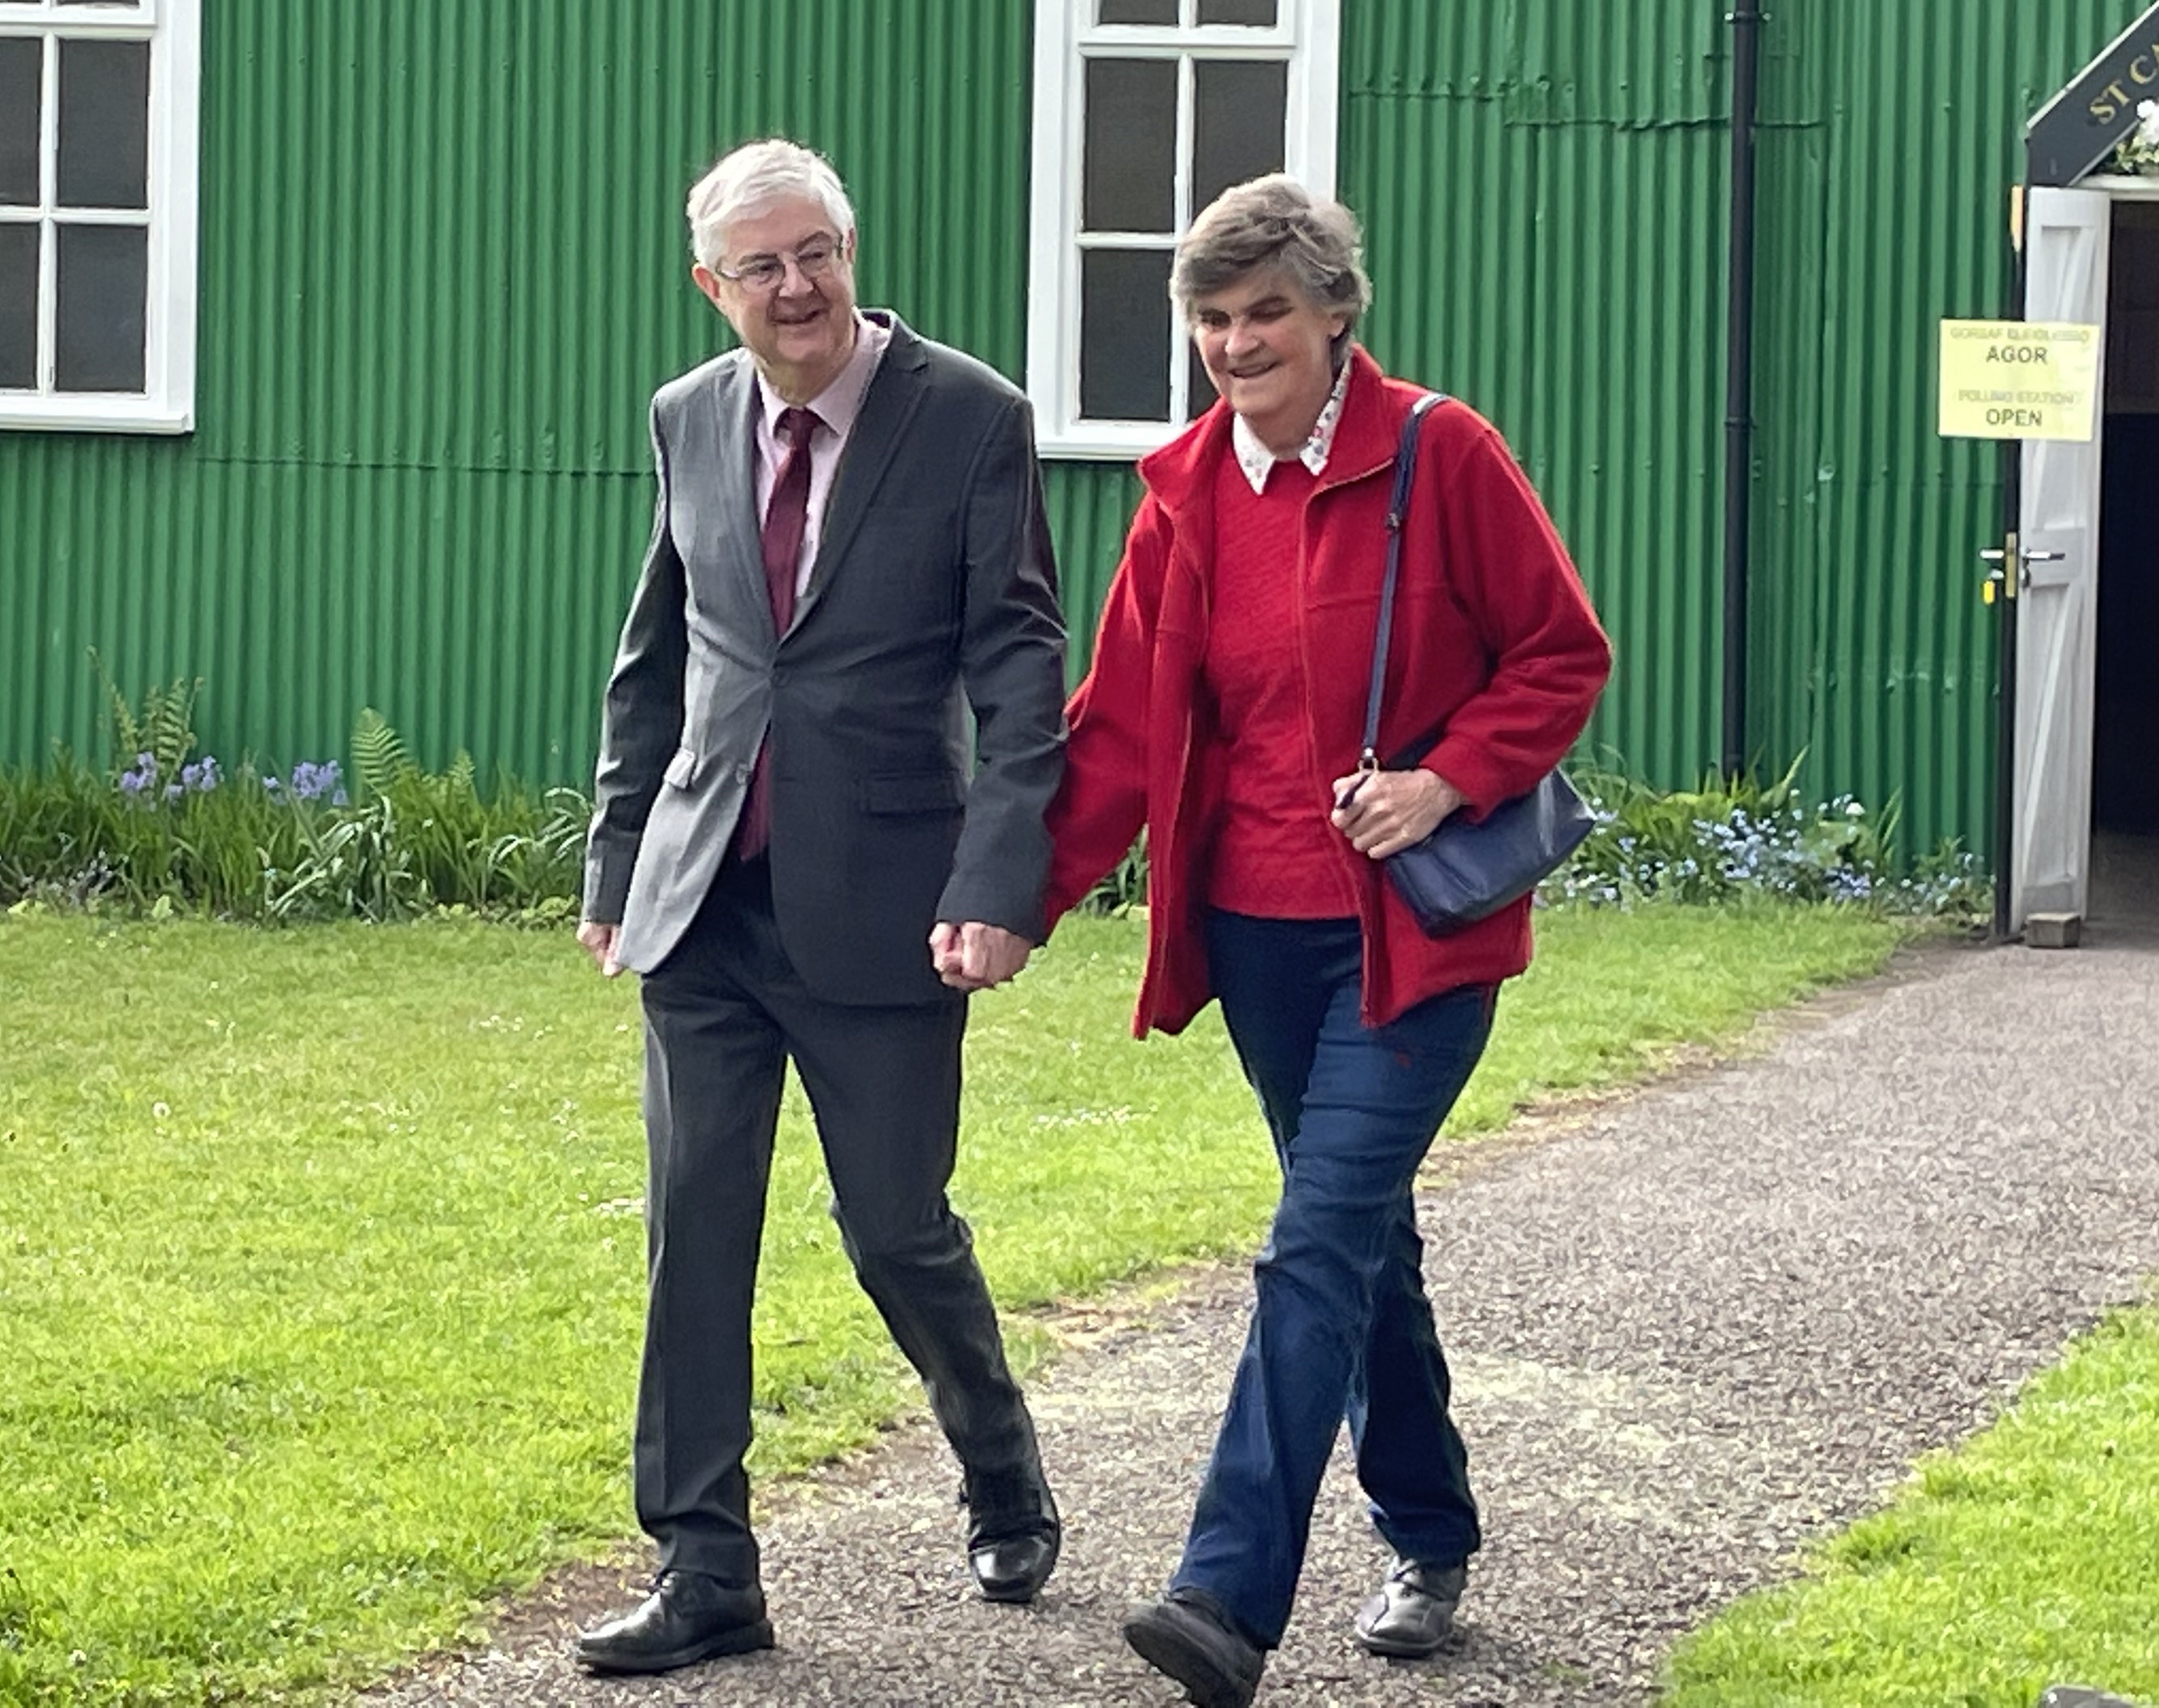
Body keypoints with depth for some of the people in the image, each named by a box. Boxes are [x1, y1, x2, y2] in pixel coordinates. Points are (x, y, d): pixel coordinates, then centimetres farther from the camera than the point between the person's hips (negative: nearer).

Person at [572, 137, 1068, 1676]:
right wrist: (615, 859, 15)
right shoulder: (691, 421, 7)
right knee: (695, 1235, 2)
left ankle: (1008, 1491, 31)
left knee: (900, 1232, 5)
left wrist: (998, 887, -18)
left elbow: (1019, 670, -9)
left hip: (879, 905, -4)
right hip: (706, 905, 4)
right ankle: (705, 1576, 9)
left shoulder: (971, 419, -7)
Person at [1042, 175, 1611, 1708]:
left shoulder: (1439, 456, -9)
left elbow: (1564, 654, -4)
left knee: (1321, 1245, -14)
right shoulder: (1188, 492, 5)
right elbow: (1123, 726, 4)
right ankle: (1432, 1541, 31)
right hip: (1258, 931, 5)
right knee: (1365, 1235, 15)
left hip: (1415, 928, -5)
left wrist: (1446, 781, -17)